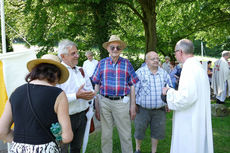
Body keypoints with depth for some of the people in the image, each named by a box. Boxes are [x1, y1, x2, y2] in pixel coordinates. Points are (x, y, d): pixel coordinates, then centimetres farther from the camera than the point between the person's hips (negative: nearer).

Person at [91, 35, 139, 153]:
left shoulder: (127, 64, 4)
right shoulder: (102, 63, 5)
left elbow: (132, 86, 5)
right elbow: (96, 86, 6)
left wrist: (133, 106, 2)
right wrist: (96, 107, 3)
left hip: (122, 102, -1)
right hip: (104, 102, 1)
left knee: (126, 135, 7)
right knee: (106, 135, 13)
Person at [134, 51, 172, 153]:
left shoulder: (164, 73, 5)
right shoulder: (139, 73, -8)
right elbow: (133, 90, -6)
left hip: (159, 109, 3)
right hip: (143, 109, -3)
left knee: (157, 132, 11)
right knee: (139, 130, 10)